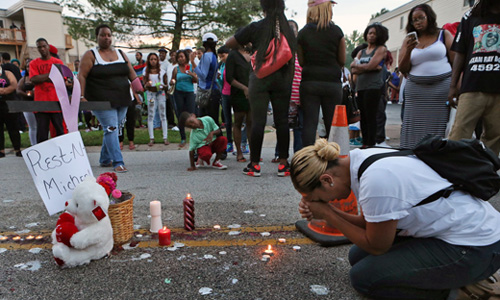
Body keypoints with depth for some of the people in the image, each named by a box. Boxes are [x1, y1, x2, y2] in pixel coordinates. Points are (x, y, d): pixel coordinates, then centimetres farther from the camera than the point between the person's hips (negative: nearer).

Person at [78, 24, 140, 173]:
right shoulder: (90, 55, -1)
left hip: (122, 100, 5)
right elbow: (81, 76, -7)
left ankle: (105, 159, 26)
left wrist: (136, 83, -10)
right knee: (111, 129, -13)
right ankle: (118, 162, -12)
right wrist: (82, 96, -17)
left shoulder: (120, 53, 14)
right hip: (102, 101, -5)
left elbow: (131, 72, 11)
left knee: (114, 130, 10)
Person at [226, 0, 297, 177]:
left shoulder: (255, 28, 0)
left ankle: (254, 164, 2)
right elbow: (294, 56, 11)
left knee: (258, 120, -2)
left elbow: (229, 44, 5)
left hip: (260, 78, -2)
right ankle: (283, 164, 7)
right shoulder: (288, 29, 9)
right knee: (282, 121, 4)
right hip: (283, 78, 3)